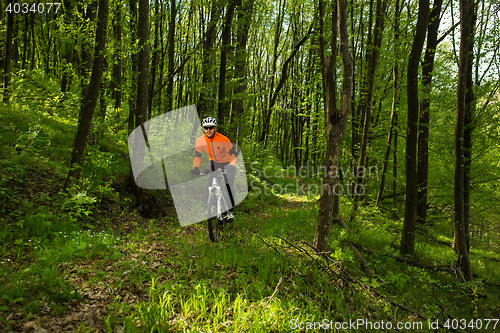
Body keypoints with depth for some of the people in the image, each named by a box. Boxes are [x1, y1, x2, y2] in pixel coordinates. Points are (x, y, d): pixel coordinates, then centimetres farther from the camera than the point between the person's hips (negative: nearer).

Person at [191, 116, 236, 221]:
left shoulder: (223, 139, -28)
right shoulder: (200, 140, -17)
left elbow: (233, 154, -25)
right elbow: (197, 155, -11)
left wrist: (232, 166, -40)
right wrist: (195, 168, -28)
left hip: (227, 163, -3)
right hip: (213, 163, 4)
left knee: (228, 187, -14)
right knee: (209, 187, -5)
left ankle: (230, 210, 3)